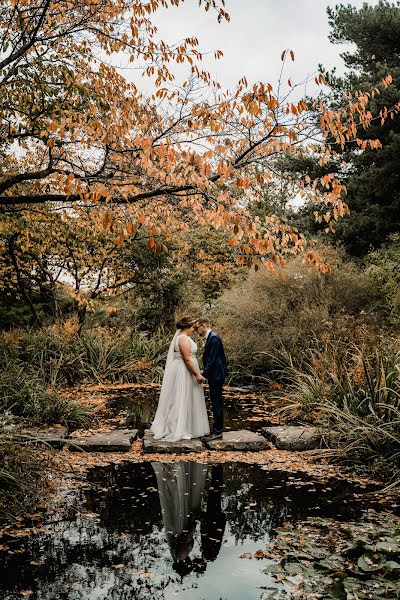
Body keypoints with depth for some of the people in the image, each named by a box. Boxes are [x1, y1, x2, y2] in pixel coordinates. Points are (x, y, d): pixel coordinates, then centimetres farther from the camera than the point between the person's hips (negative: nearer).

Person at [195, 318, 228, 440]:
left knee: (216, 402, -5)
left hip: (216, 375, -10)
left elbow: (212, 358, -21)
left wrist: (204, 373, -20)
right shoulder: (210, 337, 14)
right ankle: (218, 428, 24)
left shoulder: (214, 337, -16)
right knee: (216, 402, 15)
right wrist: (204, 371, 9)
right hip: (214, 375, 10)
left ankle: (217, 431, 1)